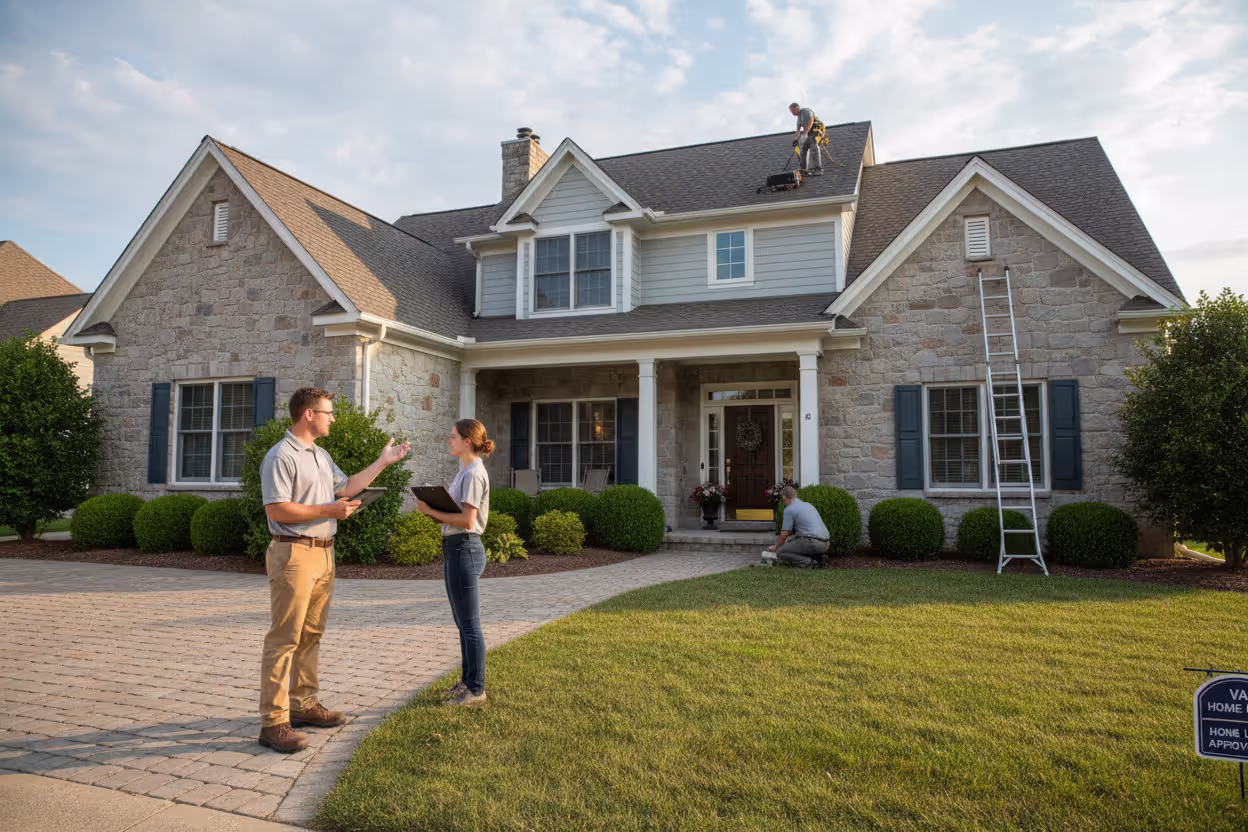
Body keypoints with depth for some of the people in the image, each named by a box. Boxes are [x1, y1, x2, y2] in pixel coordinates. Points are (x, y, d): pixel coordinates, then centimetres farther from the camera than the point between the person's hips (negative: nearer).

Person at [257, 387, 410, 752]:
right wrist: (329, 510, -16)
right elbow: (277, 509, -19)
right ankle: (273, 722, -3)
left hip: (323, 553, 9)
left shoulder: (320, 455, 18)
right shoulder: (281, 456, -12)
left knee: (311, 635, 14)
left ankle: (303, 704, 24)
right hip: (294, 553, -9)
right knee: (284, 638, -7)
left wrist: (383, 461, 23)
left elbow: (346, 487, 25)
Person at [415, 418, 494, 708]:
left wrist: (431, 510, -17)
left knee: (469, 624, -2)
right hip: (455, 549, 10)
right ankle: (468, 682, 28)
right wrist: (433, 506, -2)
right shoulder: (464, 471, 15)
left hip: (464, 550, -10)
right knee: (463, 623, 17)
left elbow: (467, 521, -21)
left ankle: (476, 690, 8)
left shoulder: (473, 473, -15)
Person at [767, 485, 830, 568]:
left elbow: (784, 534, 1)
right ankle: (818, 555, 9)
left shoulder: (789, 509, -2)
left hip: (811, 542, -8)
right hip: (825, 544, 8)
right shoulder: (808, 505, 23)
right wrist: (790, 538, 44)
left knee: (780, 552, 2)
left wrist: (776, 547, 19)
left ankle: (806, 561, -14)